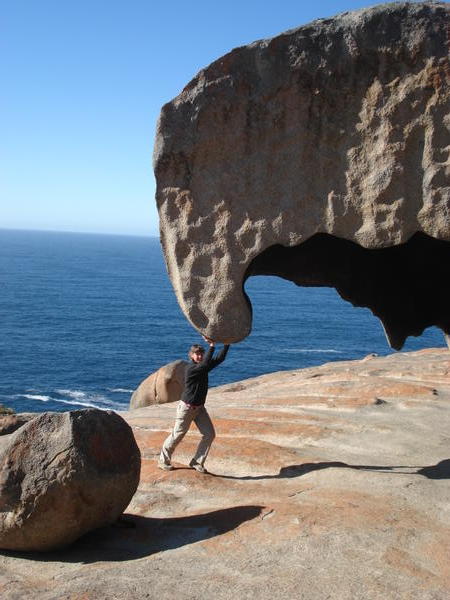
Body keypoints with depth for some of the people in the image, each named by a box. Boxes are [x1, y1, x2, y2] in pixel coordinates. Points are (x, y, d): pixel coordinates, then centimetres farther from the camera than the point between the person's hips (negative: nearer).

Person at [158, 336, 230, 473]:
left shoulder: (202, 367, 2)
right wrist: (212, 345, -38)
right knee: (177, 436, 3)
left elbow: (220, 358, -2)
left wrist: (227, 344, -14)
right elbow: (205, 365, -38)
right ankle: (163, 461, 22)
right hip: (187, 407, -7)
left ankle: (197, 462, 12)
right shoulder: (191, 368, -21)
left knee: (209, 434, 0)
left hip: (199, 408, 7)